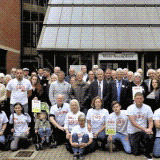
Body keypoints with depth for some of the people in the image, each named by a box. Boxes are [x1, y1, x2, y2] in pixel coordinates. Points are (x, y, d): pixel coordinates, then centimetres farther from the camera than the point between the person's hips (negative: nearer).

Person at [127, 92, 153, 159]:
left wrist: (149, 129, -24)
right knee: (136, 153, -7)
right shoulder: (130, 108, -9)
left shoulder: (148, 108, 0)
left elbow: (150, 121, -1)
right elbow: (133, 122, -17)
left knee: (150, 136, -33)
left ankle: (147, 152, -4)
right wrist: (145, 129, -26)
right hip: (133, 132, -1)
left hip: (144, 131, 2)